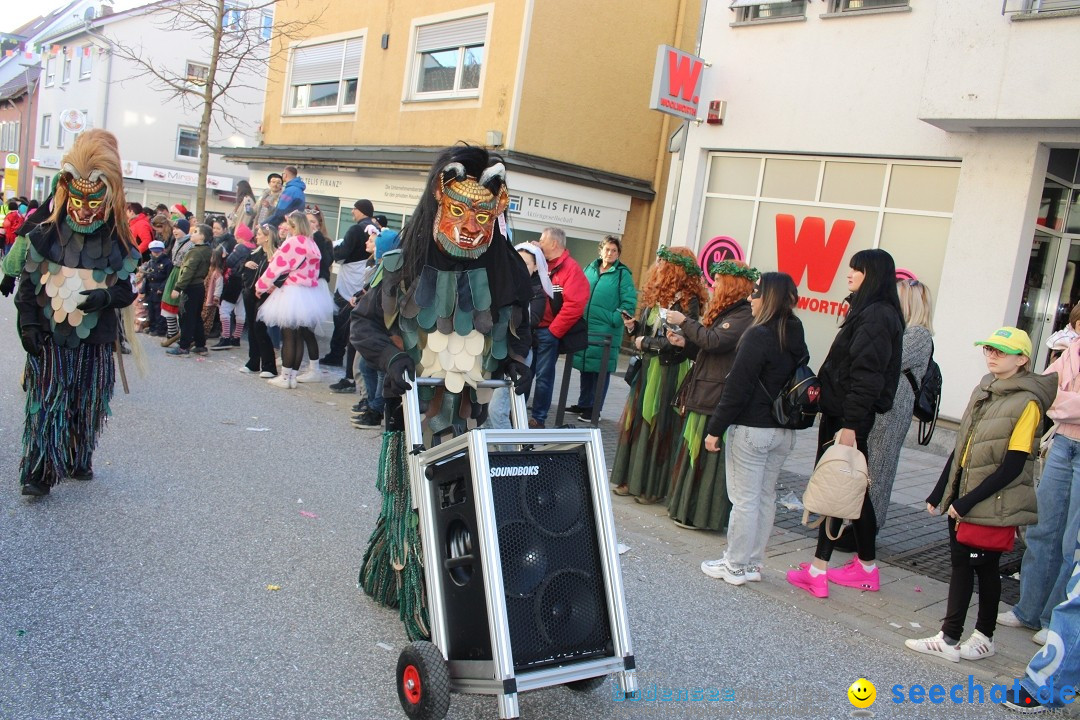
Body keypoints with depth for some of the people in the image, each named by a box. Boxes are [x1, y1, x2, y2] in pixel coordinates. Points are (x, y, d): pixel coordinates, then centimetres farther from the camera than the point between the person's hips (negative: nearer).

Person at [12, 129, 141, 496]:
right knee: (47, 403, -4)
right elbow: (27, 282, 2)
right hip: (49, 335, -1)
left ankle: (78, 460, 27)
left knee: (88, 405, 10)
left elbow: (125, 288, 4)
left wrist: (107, 297, -18)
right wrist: (28, 323, -5)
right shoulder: (46, 234, -1)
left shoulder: (117, 242, 1)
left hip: (95, 338, 2)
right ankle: (40, 471, 0)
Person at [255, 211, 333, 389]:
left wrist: (261, 286, 5)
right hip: (310, 295, 7)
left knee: (288, 335, -2)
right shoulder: (312, 244, 9)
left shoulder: (292, 242, -11)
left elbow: (276, 266, -8)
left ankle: (285, 377, 1)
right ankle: (293, 376, 13)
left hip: (293, 295, -7)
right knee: (301, 335, 9)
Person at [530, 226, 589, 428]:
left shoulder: (571, 268, -9)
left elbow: (574, 305, -17)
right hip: (529, 328, 6)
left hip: (548, 331, -6)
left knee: (543, 376, 2)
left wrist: (553, 331, -16)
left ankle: (538, 418, 11)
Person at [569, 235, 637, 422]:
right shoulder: (590, 269, 10)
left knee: (600, 370, 0)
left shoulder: (623, 274, -5)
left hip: (606, 331, -5)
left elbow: (629, 303, -9)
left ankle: (595, 409, 8)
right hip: (584, 328, 5)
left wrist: (614, 320, -16)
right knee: (585, 367, 13)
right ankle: (584, 403, 25)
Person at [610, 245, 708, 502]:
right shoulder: (655, 296, 8)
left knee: (658, 427, 1)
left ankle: (653, 487, 12)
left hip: (669, 372, -7)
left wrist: (646, 343, -11)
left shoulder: (688, 301, -12)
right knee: (636, 421, 9)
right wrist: (633, 327, -3)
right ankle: (630, 479, 20)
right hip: (647, 367, 7)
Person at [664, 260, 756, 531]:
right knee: (694, 451, 15)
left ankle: (702, 516, 4)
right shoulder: (726, 311, 19)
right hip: (704, 393, 10)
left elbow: (714, 341, -24)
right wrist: (685, 342, 6)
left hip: (718, 398, -10)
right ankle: (686, 507, 24)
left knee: (708, 455, -4)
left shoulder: (744, 315, -13)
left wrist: (685, 322, -14)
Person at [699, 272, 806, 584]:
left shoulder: (759, 336, -17)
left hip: (751, 429, -8)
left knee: (745, 499, 1)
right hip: (784, 431, 8)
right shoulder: (796, 338, 7)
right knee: (766, 496, 15)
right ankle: (752, 563, 25)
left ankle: (735, 566, 11)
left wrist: (715, 429, -13)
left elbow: (737, 388, -18)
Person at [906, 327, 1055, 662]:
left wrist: (968, 501, -17)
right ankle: (950, 638, 19)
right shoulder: (984, 390, 9)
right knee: (960, 563, 11)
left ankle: (984, 637, 20)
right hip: (962, 499, 7)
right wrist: (939, 492, 12)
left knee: (984, 567, 4)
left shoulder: (1027, 402, -12)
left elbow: (1013, 466, -16)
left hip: (994, 504, -7)